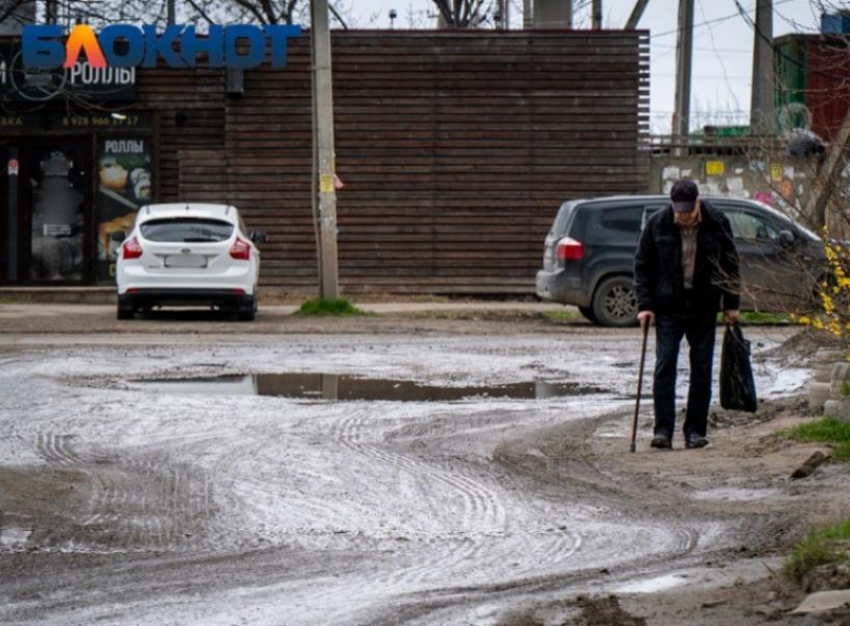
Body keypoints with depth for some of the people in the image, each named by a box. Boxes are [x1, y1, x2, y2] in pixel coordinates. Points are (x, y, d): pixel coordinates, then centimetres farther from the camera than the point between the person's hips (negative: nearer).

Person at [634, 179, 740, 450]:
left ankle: (695, 431, 9)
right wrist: (644, 304, -5)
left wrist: (731, 304, 4)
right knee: (665, 366, -7)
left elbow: (730, 265, 6)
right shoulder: (657, 224, -6)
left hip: (703, 308, 1)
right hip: (668, 308, -1)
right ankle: (663, 430, -7)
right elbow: (643, 266, 2)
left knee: (701, 370, 3)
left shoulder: (716, 223, -4)